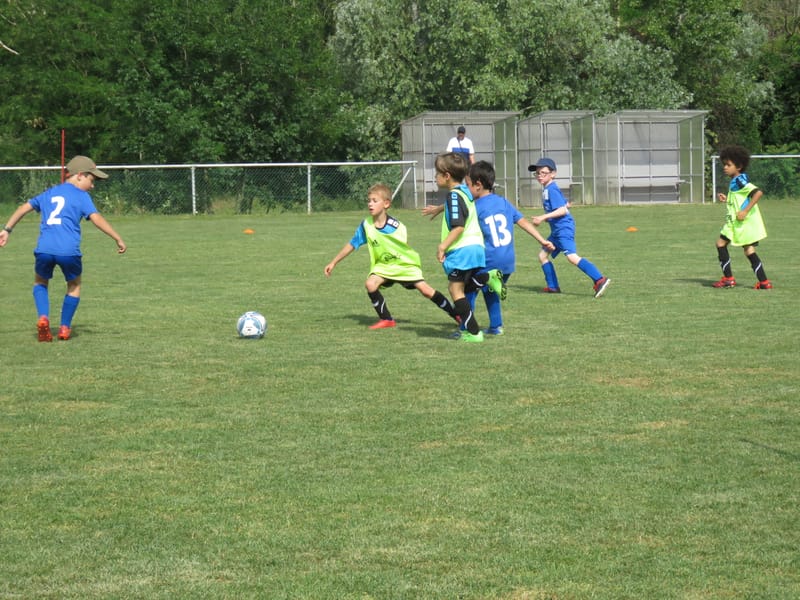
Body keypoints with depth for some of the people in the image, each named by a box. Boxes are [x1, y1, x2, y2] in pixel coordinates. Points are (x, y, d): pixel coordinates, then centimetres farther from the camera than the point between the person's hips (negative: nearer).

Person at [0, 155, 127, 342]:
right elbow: (96, 218, -5)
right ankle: (65, 327, 19)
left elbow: (24, 208, 26)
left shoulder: (48, 193, 24)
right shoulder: (81, 196, 8)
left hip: (44, 249, 3)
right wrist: (118, 239, -6)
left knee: (40, 282, 27)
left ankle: (43, 318, 3)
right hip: (69, 250, -3)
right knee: (74, 285, 22)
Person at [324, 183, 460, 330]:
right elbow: (352, 245, -1)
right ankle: (386, 320, -6)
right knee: (370, 284, -23)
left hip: (405, 263, -3)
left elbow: (407, 247, -9)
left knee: (426, 290, -11)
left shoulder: (395, 226, -23)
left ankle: (456, 315, 6)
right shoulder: (366, 225, -14)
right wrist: (333, 263, 3)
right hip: (383, 265, 3)